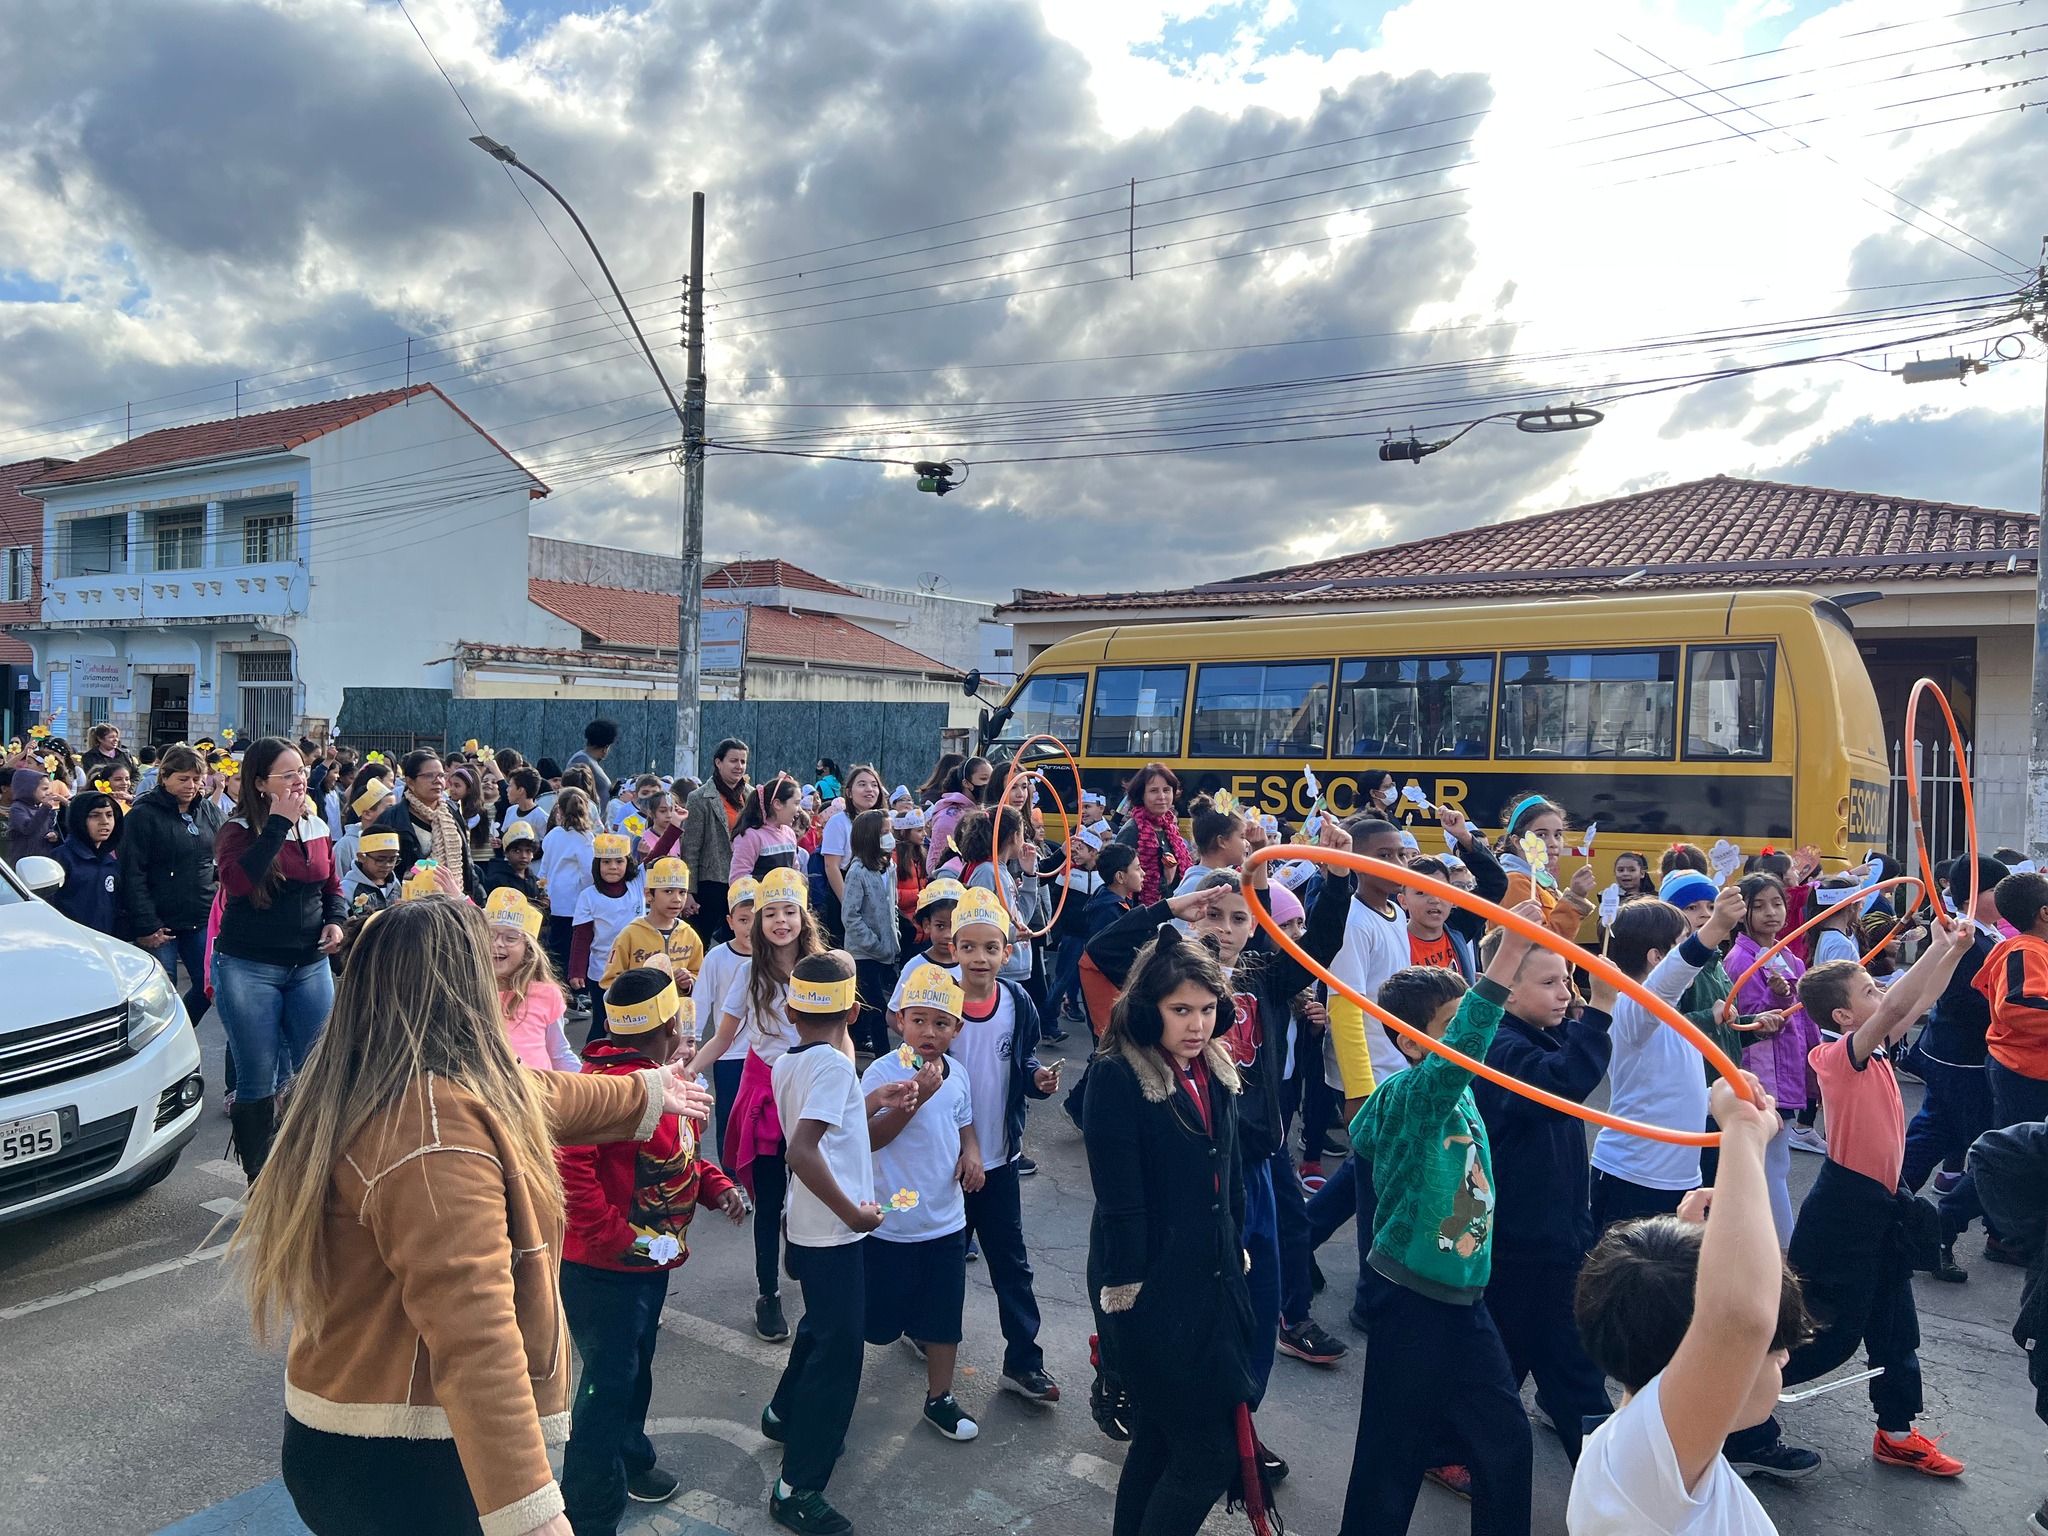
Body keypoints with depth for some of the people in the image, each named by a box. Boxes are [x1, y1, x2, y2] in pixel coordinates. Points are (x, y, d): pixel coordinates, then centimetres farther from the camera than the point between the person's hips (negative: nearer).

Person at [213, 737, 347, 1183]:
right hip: (248, 969, -4)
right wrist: (278, 823, -24)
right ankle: (259, 1181, 18)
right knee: (258, 1081, 3)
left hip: (310, 966, 4)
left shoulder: (317, 828, 7)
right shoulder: (239, 831, -7)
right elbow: (237, 882, -28)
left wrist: (335, 921, 0)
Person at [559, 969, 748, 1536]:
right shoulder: (609, 1082, -27)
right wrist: (612, 1236, -28)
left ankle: (629, 1459, 46)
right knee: (608, 1383, 1)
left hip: (650, 1261, 10)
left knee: (635, 1368, 25)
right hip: (603, 1269, -9)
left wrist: (716, 1185, 1)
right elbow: (568, 1160, -35)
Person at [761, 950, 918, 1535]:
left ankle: (784, 1413, 49)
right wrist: (854, 1212, -25)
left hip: (808, 1227, 9)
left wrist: (870, 1101, 8)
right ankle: (797, 1488, 9)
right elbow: (802, 1151, -33)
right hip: (833, 1235, -9)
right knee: (838, 1353, 1)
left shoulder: (787, 1063, 3)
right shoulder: (834, 1063, -22)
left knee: (821, 1326, 29)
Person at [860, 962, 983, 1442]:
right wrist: (916, 1097, -31)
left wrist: (972, 1152, -3)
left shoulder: (957, 1074, 2)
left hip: (946, 1218, 5)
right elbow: (870, 1137, -22)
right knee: (878, 1314, 9)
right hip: (892, 1219, -5)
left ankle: (939, 1398, 27)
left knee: (944, 1312, 12)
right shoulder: (884, 1071, -16)